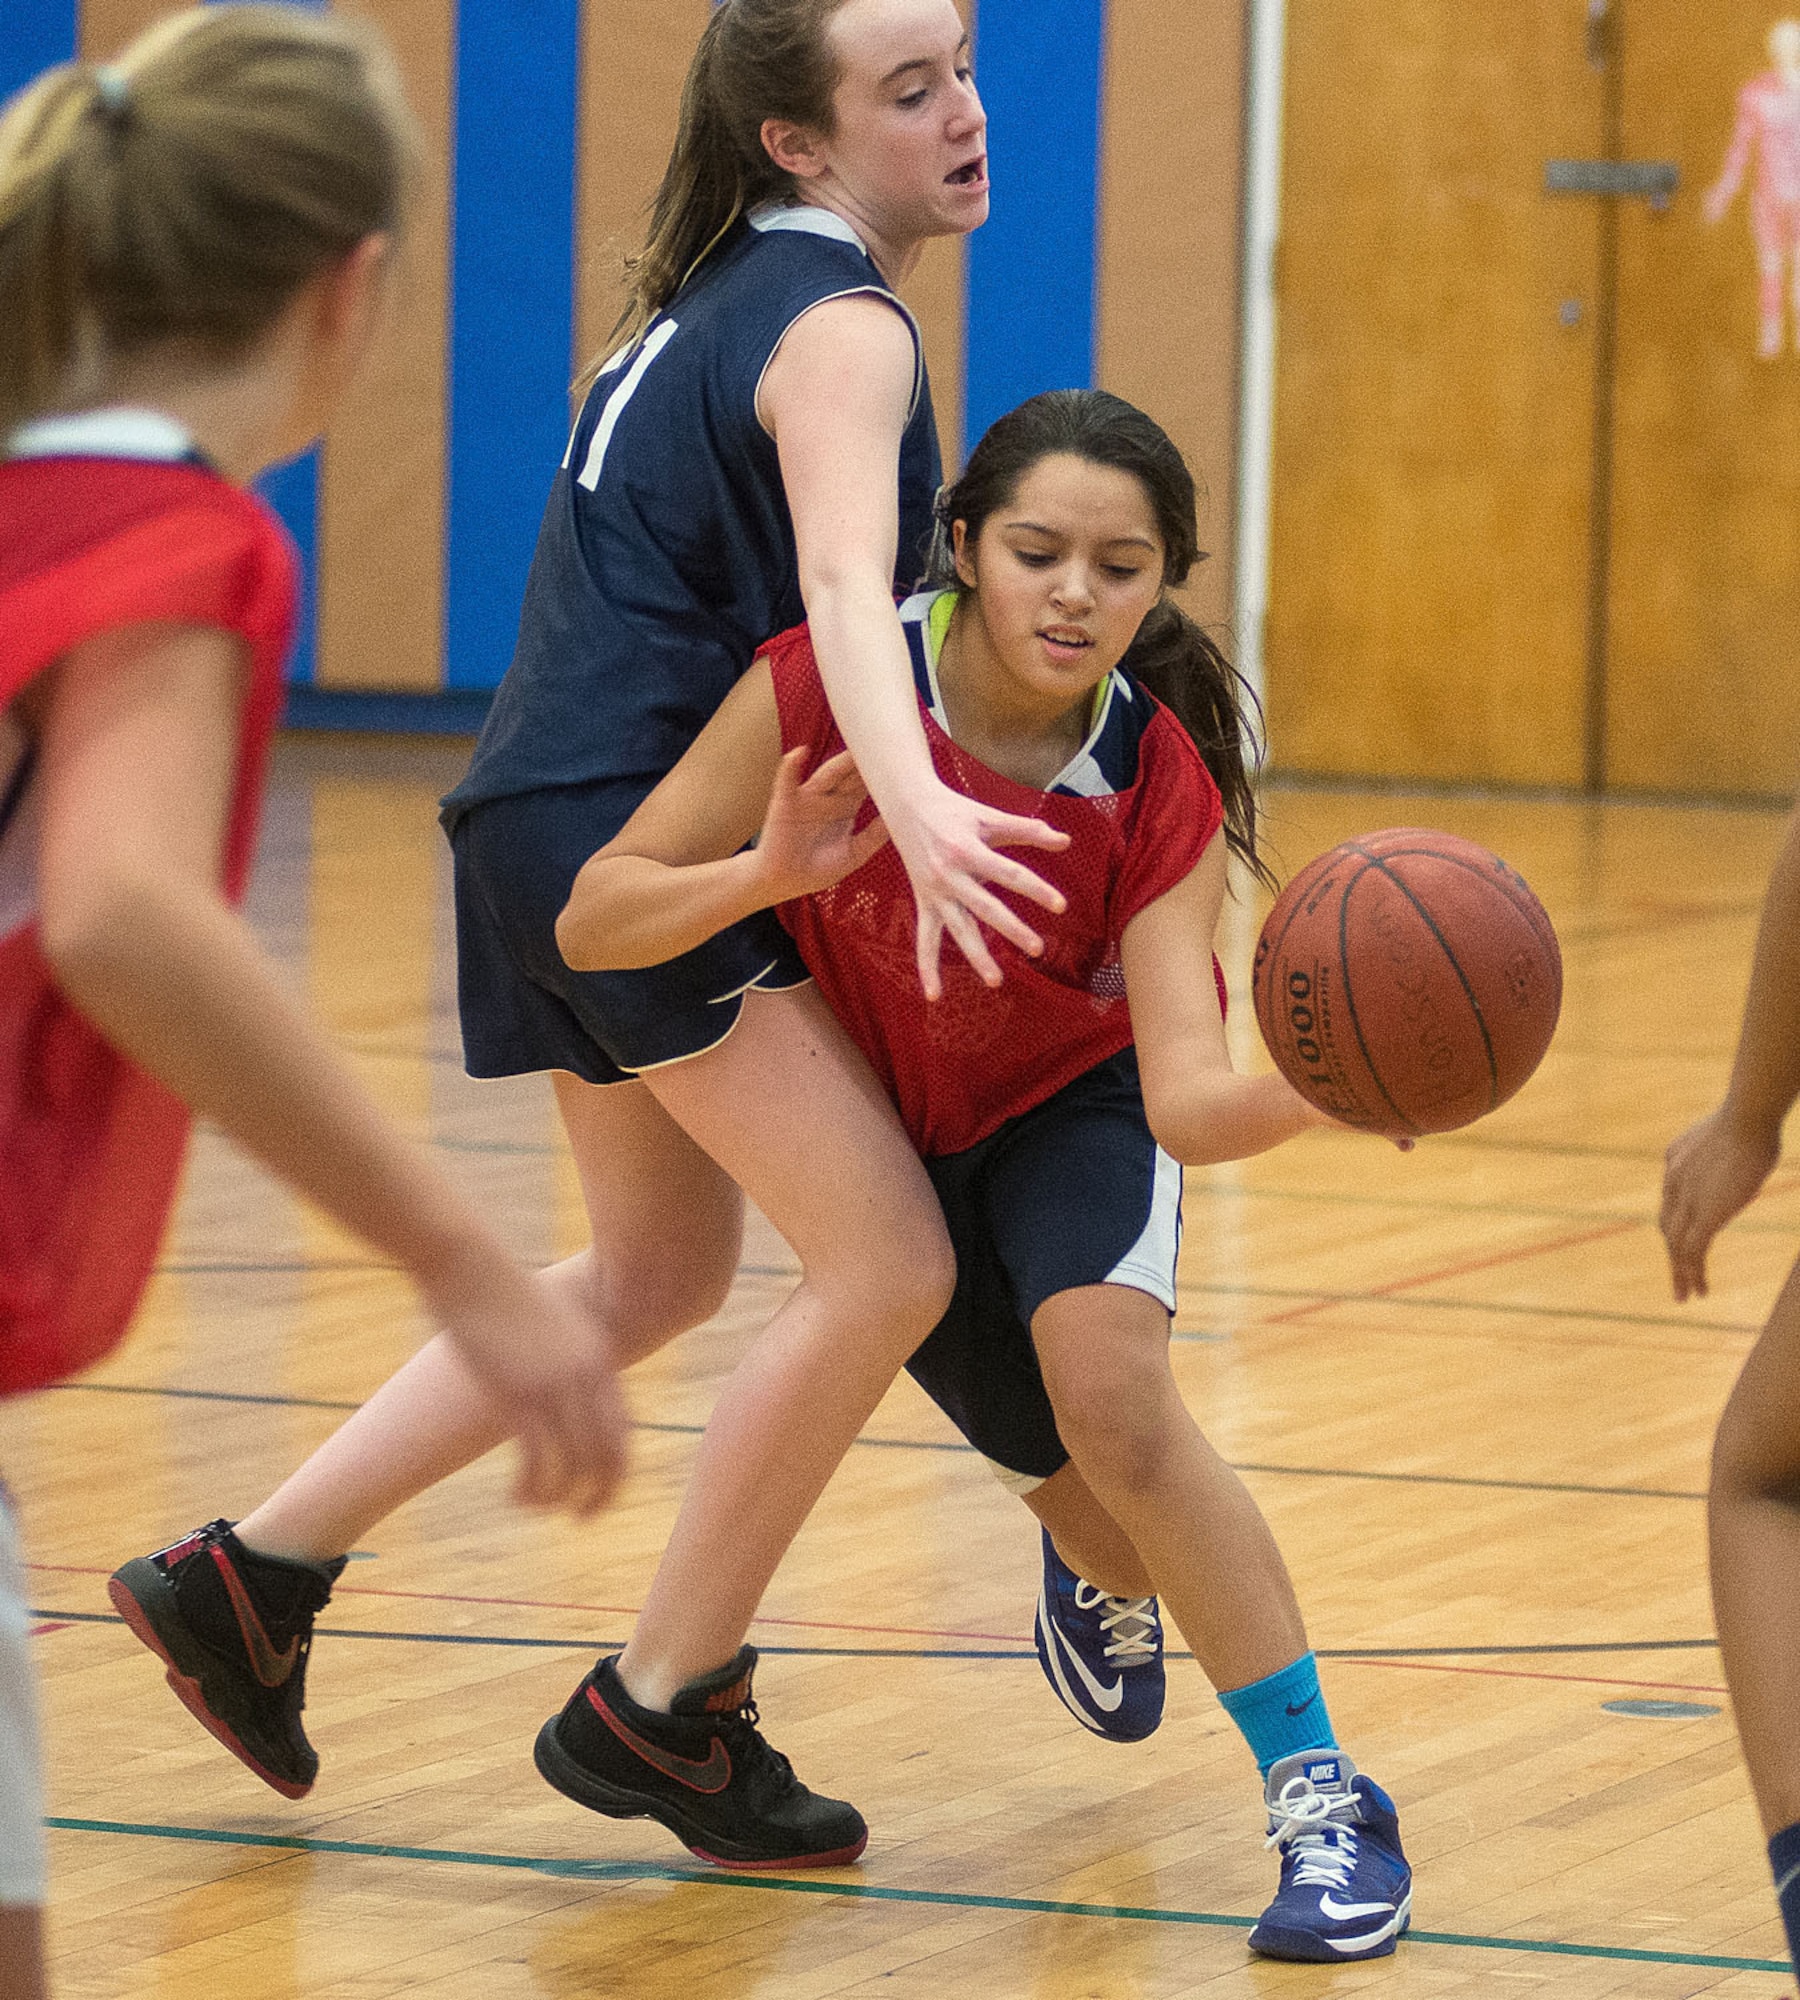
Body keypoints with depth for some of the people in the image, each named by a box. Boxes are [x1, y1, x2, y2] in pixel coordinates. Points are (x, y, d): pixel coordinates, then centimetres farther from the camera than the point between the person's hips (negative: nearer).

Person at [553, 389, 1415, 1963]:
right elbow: (591, 921, -27)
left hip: (1069, 1104, -1)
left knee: (1111, 1383, -28)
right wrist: (765, 873, -47)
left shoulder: (1163, 795, -29)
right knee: (1054, 1450, 5)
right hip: (873, 1113, 1)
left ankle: (1324, 1798, -16)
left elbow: (1187, 1101, -39)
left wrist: (1315, 1092, -61)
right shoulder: (828, 686, -30)